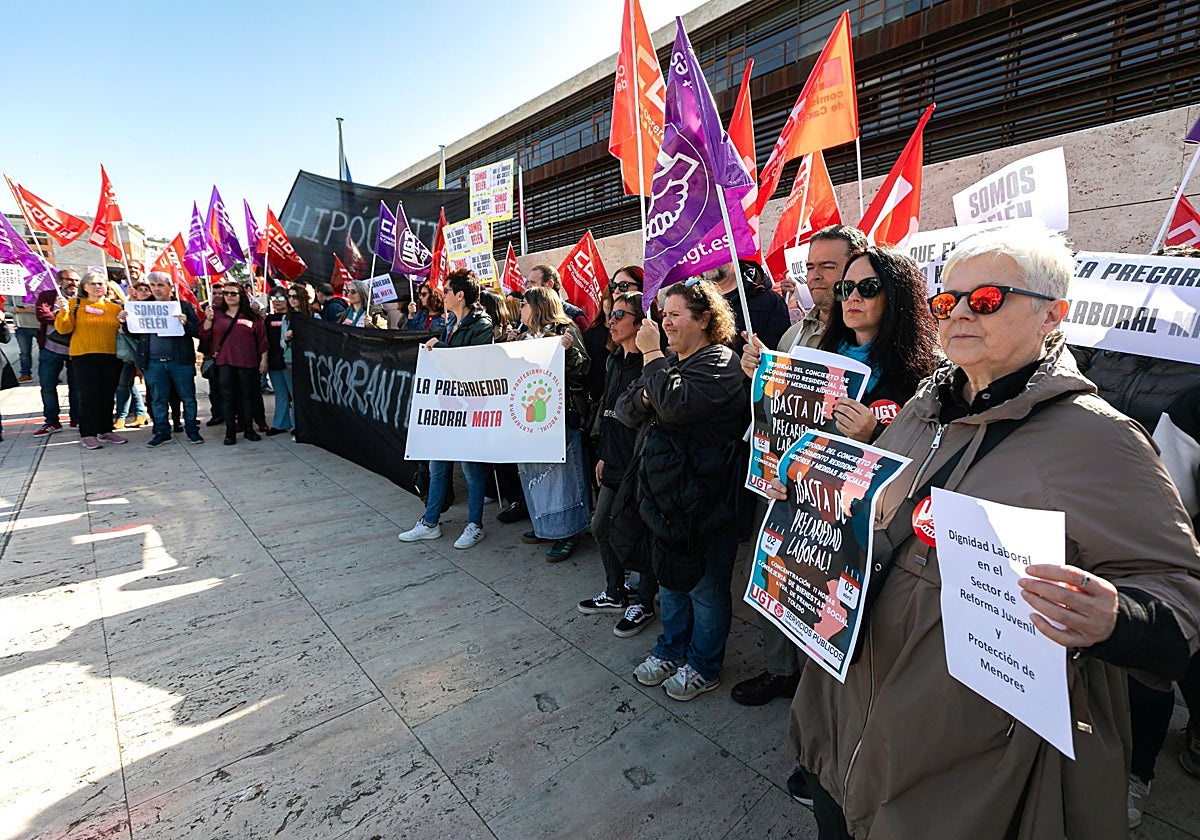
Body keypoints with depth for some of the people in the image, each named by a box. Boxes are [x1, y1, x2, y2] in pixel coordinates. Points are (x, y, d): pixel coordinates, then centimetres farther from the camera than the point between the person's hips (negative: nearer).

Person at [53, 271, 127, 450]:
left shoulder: (115, 307, 11)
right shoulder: (76, 304, 5)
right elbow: (64, 329, 0)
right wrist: (63, 312, -16)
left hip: (111, 357, 3)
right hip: (85, 356, -3)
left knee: (108, 395, 8)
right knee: (89, 395, -3)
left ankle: (106, 431, 17)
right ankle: (88, 434, 3)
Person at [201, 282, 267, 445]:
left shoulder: (252, 316, 4)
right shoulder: (217, 313, 7)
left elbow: (262, 339, 4)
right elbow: (205, 334, 6)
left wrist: (263, 359, 1)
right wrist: (209, 319, -10)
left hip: (247, 362, -1)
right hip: (224, 362, 1)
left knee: (247, 395, 7)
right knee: (228, 397, 2)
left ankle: (249, 429, 18)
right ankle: (230, 432, 8)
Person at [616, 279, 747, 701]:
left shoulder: (719, 364, -14)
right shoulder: (670, 362, 13)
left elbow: (676, 404, -31)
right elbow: (624, 409, 9)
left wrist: (650, 355, -20)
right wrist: (643, 398, -12)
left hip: (703, 499, -8)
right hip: (663, 492, 8)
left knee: (705, 587, 10)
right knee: (669, 578, 22)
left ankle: (704, 666, 30)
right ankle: (671, 650, 41)